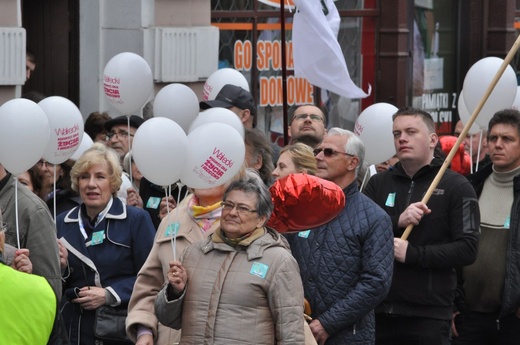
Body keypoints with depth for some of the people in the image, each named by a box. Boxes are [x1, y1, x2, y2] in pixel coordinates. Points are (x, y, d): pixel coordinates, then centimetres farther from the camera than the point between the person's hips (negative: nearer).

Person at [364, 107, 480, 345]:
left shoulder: (456, 187, 1)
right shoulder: (378, 184, 13)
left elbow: (467, 249, -8)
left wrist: (411, 253, -16)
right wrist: (397, 222, -14)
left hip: (429, 316, -3)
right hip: (378, 311, 4)